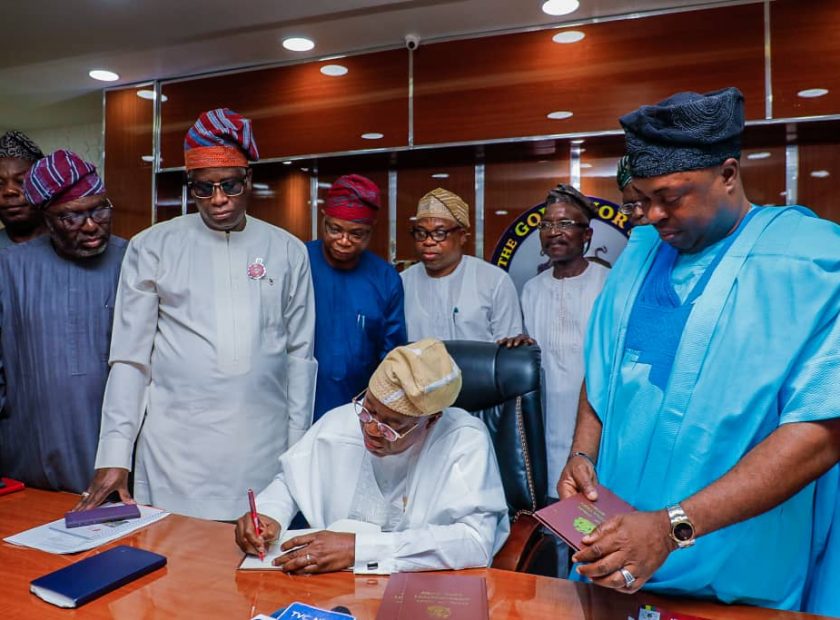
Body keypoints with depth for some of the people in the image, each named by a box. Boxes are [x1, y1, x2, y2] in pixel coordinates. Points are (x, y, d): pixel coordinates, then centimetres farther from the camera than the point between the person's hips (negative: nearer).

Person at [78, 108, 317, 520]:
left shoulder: (288, 251, 5)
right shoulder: (152, 247, 2)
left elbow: (300, 354, 6)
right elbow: (130, 357, 2)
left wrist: (297, 445, 4)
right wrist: (114, 454, -1)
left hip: (264, 450, 1)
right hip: (175, 450, 0)